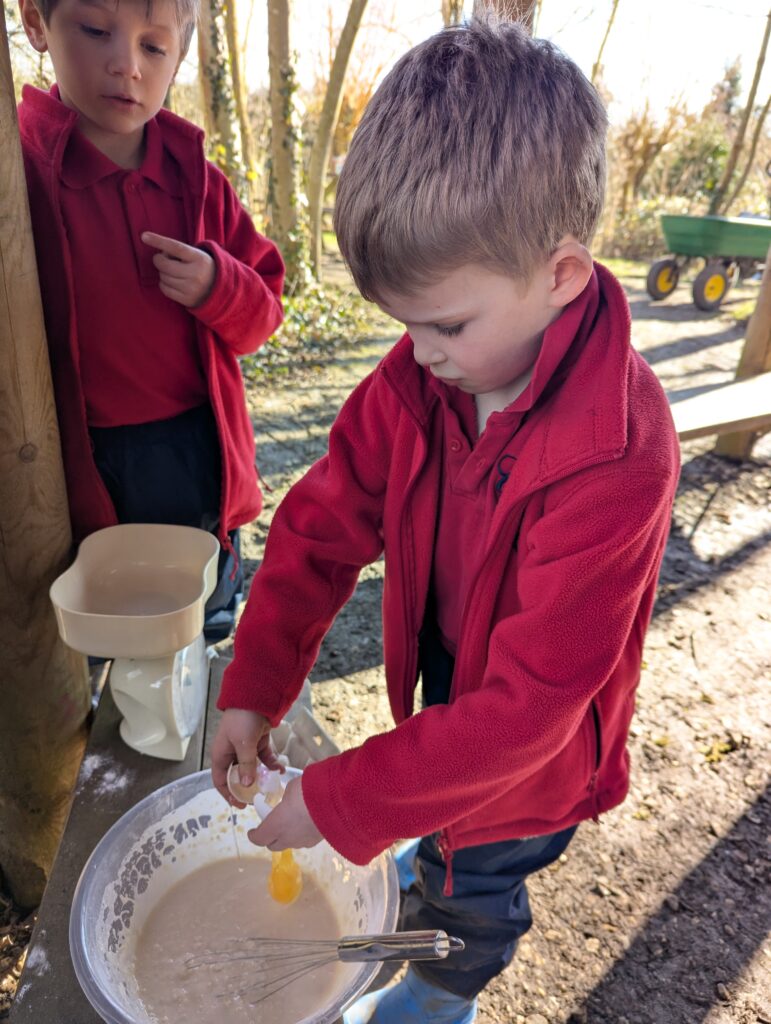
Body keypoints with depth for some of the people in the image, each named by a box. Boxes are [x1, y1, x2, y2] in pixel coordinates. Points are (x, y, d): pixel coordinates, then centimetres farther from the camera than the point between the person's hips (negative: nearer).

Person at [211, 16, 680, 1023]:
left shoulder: (618, 457, -37)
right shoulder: (423, 374, -18)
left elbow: (526, 704, -34)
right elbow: (325, 520, -12)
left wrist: (337, 799, -28)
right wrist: (252, 688, -14)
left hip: (527, 746, -4)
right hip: (446, 682, 5)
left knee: (474, 885, 24)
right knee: (438, 832, 33)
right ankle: (433, 882, 69)